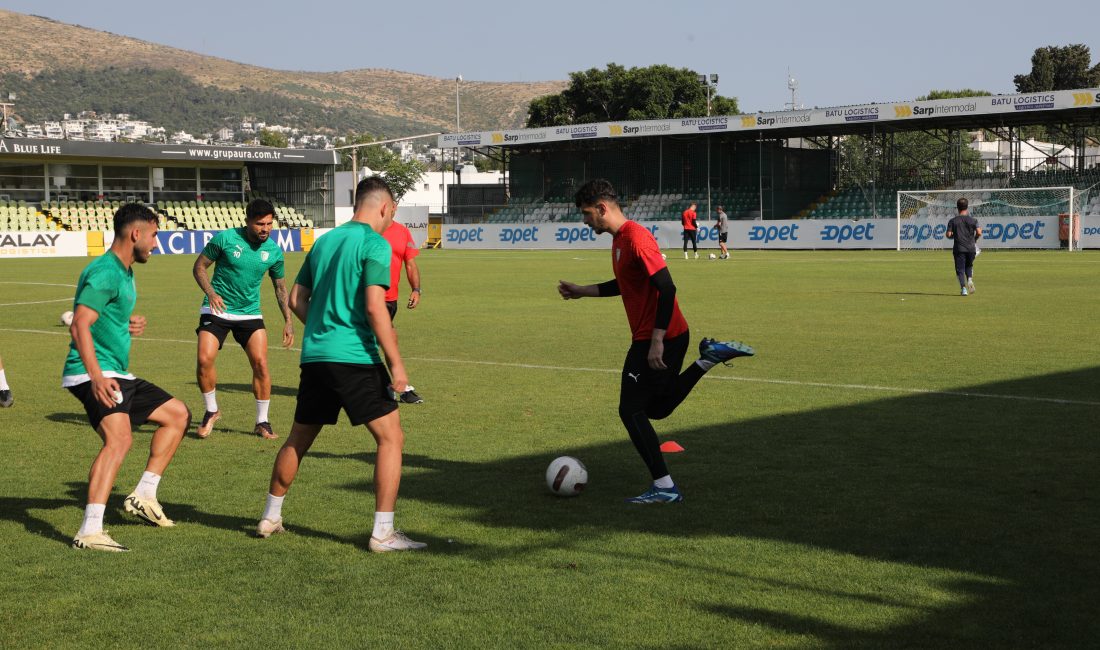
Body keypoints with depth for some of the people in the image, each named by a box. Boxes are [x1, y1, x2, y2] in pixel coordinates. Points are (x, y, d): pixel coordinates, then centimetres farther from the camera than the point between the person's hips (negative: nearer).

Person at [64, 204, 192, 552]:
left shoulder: (124, 273, 18)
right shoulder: (104, 272, -14)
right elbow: (80, 325, -24)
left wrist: (133, 324, 12)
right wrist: (96, 376, -33)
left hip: (117, 375, 11)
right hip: (94, 374, -11)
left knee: (178, 414, 16)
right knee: (119, 438, -29)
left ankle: (144, 496, 15)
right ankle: (90, 531, -35)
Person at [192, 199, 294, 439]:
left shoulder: (274, 250, -1)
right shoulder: (225, 238, -11)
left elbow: (280, 286, 12)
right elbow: (199, 267, -2)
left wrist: (288, 321, 7)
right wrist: (210, 293, -19)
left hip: (250, 313, 2)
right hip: (216, 310, -2)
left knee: (260, 363, -10)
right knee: (204, 359, -16)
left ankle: (262, 422, 7)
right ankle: (211, 411, 9)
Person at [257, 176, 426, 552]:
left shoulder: (324, 241, 15)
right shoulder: (375, 244, -7)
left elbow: (297, 299, 17)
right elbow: (375, 306, -17)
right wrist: (396, 363, -15)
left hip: (314, 356, 8)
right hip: (355, 358, -8)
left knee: (299, 439, 20)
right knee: (391, 437, 0)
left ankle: (270, 518, 31)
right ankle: (383, 533, -3)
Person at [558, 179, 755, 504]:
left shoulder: (636, 239, -19)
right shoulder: (620, 239, 12)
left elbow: (667, 289, -25)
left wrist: (657, 341, -26)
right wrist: (582, 291, 25)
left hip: (662, 340, -10)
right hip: (649, 338, 10)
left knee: (631, 411, -5)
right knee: (657, 409, 19)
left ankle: (664, 487, -1)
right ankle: (709, 357, 16)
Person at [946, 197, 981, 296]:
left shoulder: (952, 221, -1)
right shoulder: (972, 220, 0)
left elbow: (948, 235, -5)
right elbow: (979, 233, -7)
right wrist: (974, 240, 13)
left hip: (958, 249, -1)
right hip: (971, 248, 2)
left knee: (960, 269, 2)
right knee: (969, 266, 21)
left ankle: (963, 287, -12)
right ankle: (970, 279, -6)